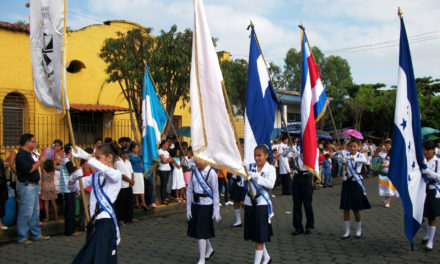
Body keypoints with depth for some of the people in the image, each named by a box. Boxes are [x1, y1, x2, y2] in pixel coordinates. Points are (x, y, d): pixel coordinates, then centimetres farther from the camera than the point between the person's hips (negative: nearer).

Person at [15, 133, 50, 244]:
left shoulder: (27, 154, 16)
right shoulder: (21, 154, -15)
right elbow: (29, 169, -22)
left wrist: (40, 159, 11)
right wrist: (40, 161, -14)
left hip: (33, 186, 11)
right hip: (27, 186, -10)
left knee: (35, 211, 15)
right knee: (25, 213, -5)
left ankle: (36, 234, 24)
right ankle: (21, 237, 4)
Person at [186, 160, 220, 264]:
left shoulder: (211, 173, -14)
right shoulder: (194, 172, 3)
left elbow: (215, 192, -11)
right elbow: (189, 190, 7)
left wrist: (216, 210, -10)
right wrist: (188, 208, 5)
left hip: (206, 205, -6)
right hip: (195, 204, 6)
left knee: (201, 232, -5)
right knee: (196, 230, 17)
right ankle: (209, 249, 42)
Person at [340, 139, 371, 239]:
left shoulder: (360, 155, -3)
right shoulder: (346, 155, 6)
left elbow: (364, 160, -26)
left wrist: (353, 158, -44)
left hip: (356, 183, -3)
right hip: (346, 182, 3)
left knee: (356, 208, 3)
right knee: (345, 208, 3)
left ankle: (358, 230, 19)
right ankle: (347, 231, 10)